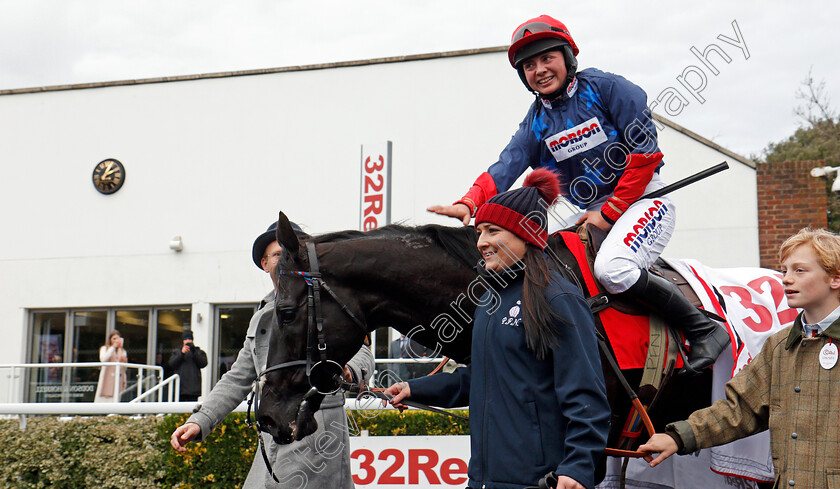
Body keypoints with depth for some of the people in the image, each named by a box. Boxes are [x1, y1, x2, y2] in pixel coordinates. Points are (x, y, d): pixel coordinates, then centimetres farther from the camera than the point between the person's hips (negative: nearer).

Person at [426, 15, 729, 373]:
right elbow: (504, 168, -7)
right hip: (593, 214, 7)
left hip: (643, 200, -7)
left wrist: (610, 212, -14)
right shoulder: (536, 123, 7)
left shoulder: (606, 88, -9)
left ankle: (704, 330, -18)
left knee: (612, 269, -32)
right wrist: (469, 203, -28)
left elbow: (646, 152, -13)